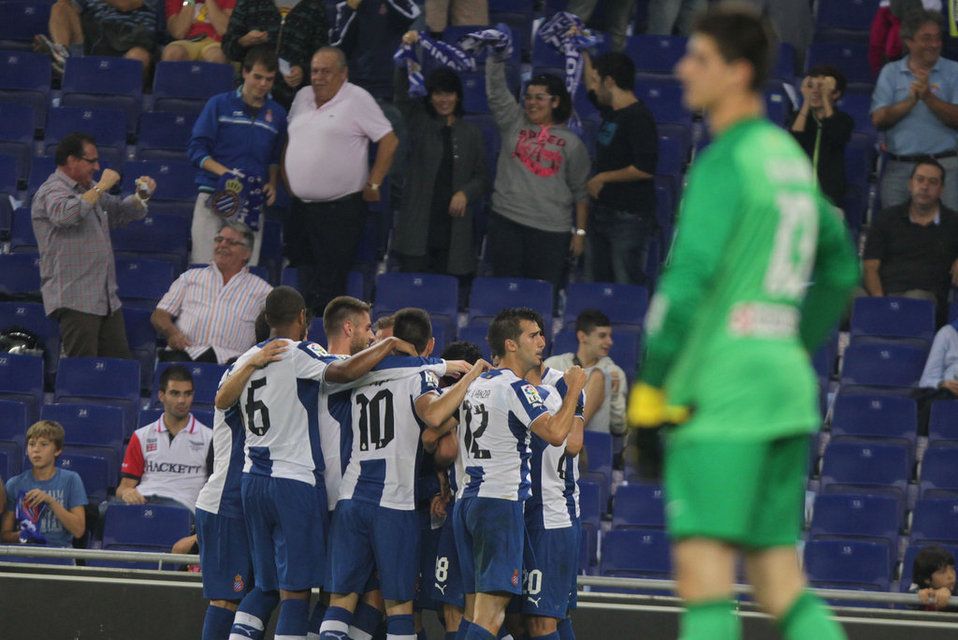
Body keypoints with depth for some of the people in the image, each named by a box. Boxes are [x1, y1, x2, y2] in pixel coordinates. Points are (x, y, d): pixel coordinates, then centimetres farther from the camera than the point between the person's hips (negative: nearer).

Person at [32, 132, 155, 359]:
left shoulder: (89, 190, 20)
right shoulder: (51, 192, -8)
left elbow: (120, 212, 33)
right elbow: (66, 214, -31)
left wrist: (141, 196, 12)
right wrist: (101, 188, -20)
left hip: (107, 300, 9)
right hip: (76, 301, -9)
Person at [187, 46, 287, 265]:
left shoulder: (277, 114, 12)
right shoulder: (219, 104, 4)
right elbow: (195, 149, 1)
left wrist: (272, 184, 2)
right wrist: (224, 172, -13)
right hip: (213, 198, -2)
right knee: (204, 266, -8)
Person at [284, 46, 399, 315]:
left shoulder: (357, 100, -6)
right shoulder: (303, 97, 14)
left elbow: (389, 141, -8)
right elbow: (291, 140, 26)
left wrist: (373, 185, -8)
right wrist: (287, 179, 16)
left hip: (341, 209, -7)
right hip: (302, 206, 7)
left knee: (330, 282, -9)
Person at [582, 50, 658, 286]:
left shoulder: (638, 118, -16)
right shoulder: (611, 112, 10)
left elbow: (645, 169, -24)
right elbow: (592, 91, 33)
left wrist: (602, 178, -14)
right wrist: (584, 53, 33)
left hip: (629, 219, -9)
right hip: (602, 213, 9)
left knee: (628, 292, -9)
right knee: (596, 284, 12)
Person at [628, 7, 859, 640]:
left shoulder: (724, 163, -11)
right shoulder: (789, 156, 16)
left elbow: (688, 279, -20)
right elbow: (840, 269, 27)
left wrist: (650, 388, -14)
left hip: (719, 394, -9)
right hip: (786, 388, 9)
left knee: (703, 576, -13)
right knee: (780, 583, 9)